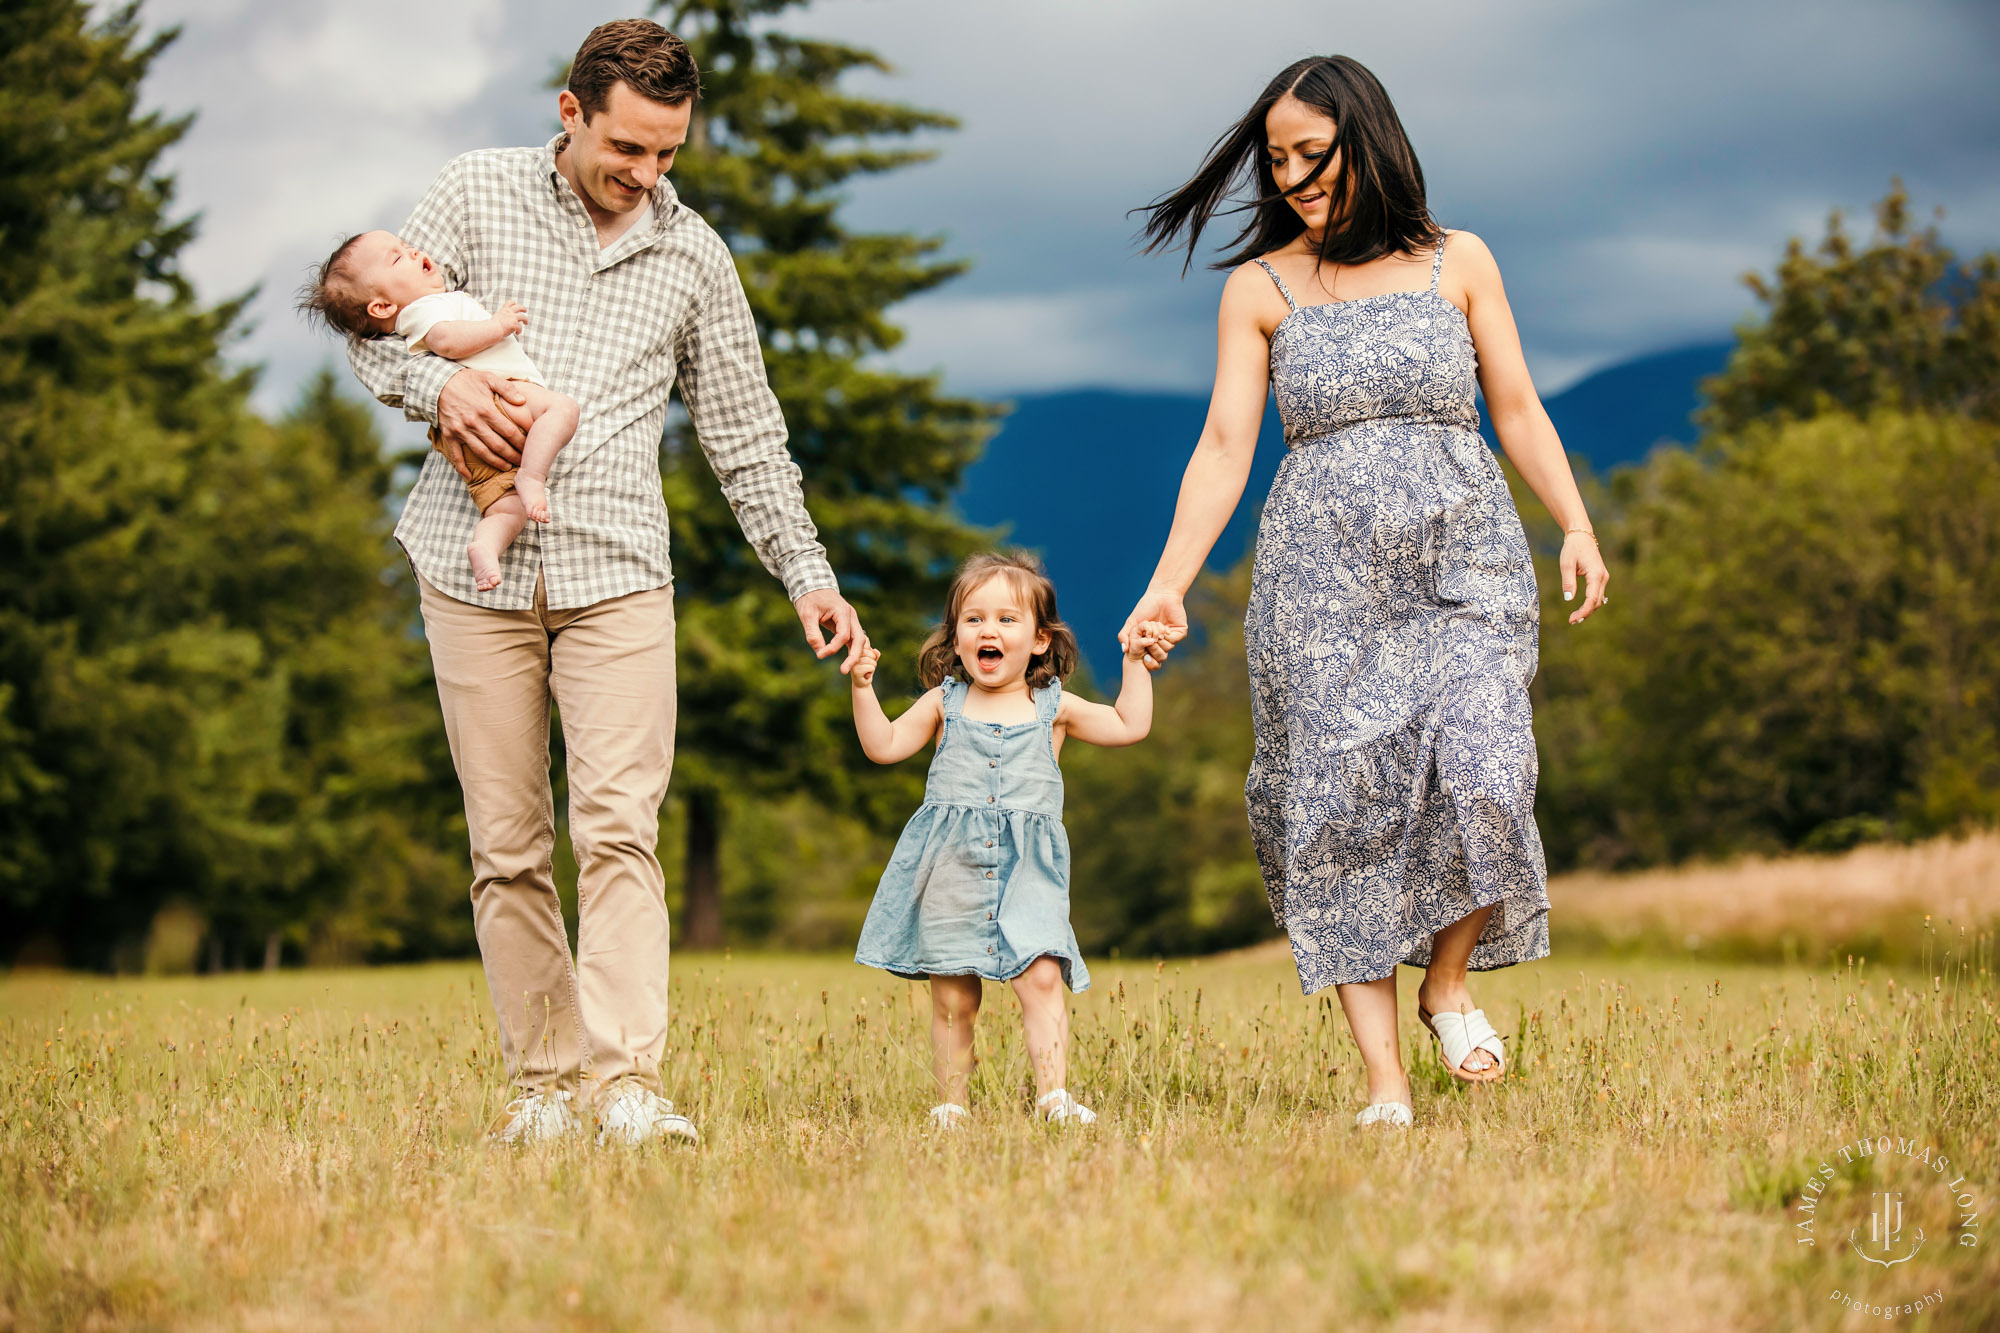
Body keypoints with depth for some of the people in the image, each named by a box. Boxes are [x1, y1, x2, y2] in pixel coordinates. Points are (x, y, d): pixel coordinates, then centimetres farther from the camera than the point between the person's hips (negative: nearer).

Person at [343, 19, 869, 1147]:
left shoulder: (694, 256, 10)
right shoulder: (479, 193, 6)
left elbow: (747, 434, 15)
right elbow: (374, 327, 10)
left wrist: (808, 573, 7)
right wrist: (440, 384, -12)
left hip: (615, 574, 0)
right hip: (477, 563, 0)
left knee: (620, 829, -14)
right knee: (508, 845, 1)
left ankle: (627, 1082, -18)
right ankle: (544, 1079, 7)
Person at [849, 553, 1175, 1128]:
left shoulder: (1054, 708, 9)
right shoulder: (944, 703, 10)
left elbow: (1129, 726, 11)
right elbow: (884, 745, 10)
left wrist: (1136, 661, 8)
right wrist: (863, 687, 1)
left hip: (1027, 868, 0)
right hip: (950, 867, 0)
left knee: (1041, 975, -17)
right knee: (952, 994, 2)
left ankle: (1054, 1096, -17)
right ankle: (951, 1106, 12)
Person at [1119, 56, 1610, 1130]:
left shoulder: (1456, 263, 10)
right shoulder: (1259, 289, 8)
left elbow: (1517, 409, 11)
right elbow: (1224, 445, 2)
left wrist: (1576, 525, -3)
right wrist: (1168, 584, -8)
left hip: (1462, 561, 0)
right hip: (1324, 577, 0)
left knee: (1481, 776, -19)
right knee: (1341, 808, -7)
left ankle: (1449, 982, 9)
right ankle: (1384, 1083, -4)